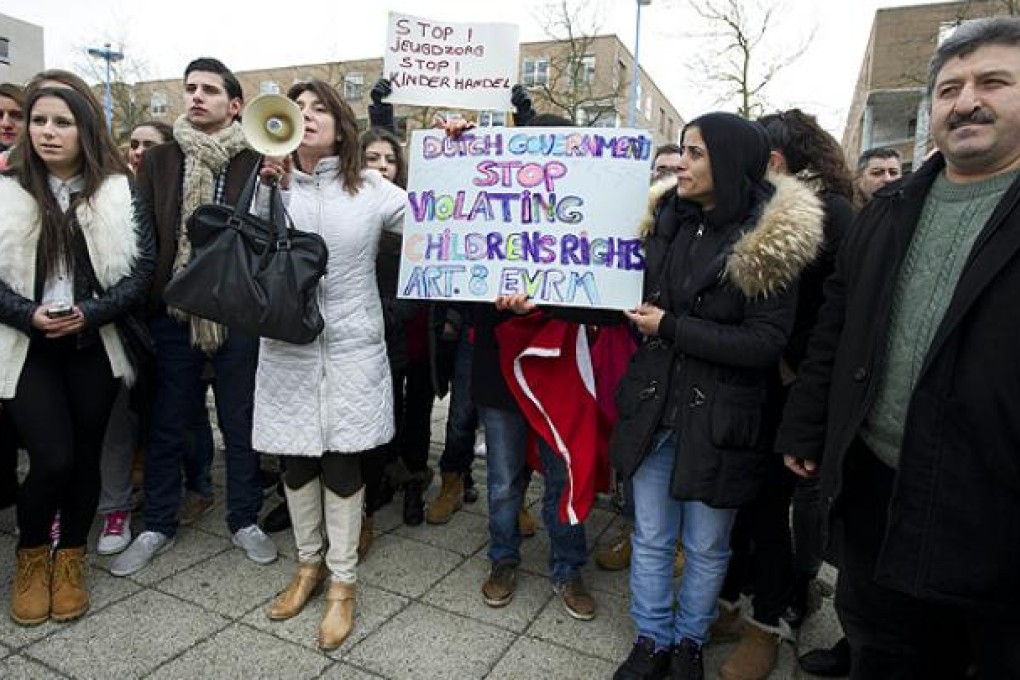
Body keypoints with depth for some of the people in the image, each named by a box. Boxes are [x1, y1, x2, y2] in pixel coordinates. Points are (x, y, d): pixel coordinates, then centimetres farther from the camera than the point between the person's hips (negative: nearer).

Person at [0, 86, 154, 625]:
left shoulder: (119, 192, 1)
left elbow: (143, 267, -3)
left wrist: (90, 312, -14)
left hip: (95, 344, 1)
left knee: (85, 455, 7)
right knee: (53, 458, -9)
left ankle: (70, 557, 29)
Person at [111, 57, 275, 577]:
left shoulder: (257, 162, -1)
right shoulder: (159, 160, 8)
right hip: (174, 314, 3)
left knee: (240, 424, 10)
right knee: (167, 426, 14)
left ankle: (245, 520, 28)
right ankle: (158, 526, 32)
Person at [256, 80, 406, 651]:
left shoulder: (372, 190, -1)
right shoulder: (275, 183, 5)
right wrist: (268, 191, -13)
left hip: (350, 347, -2)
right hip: (288, 344, 3)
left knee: (342, 461, 4)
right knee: (295, 459, 13)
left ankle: (343, 581, 23)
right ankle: (309, 563, 35)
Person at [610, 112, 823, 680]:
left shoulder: (772, 237, -11)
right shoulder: (668, 219, 4)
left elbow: (766, 342, -15)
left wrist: (670, 327, -16)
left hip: (717, 416, -4)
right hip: (653, 405, 4)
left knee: (706, 546, 14)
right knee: (651, 538, 14)